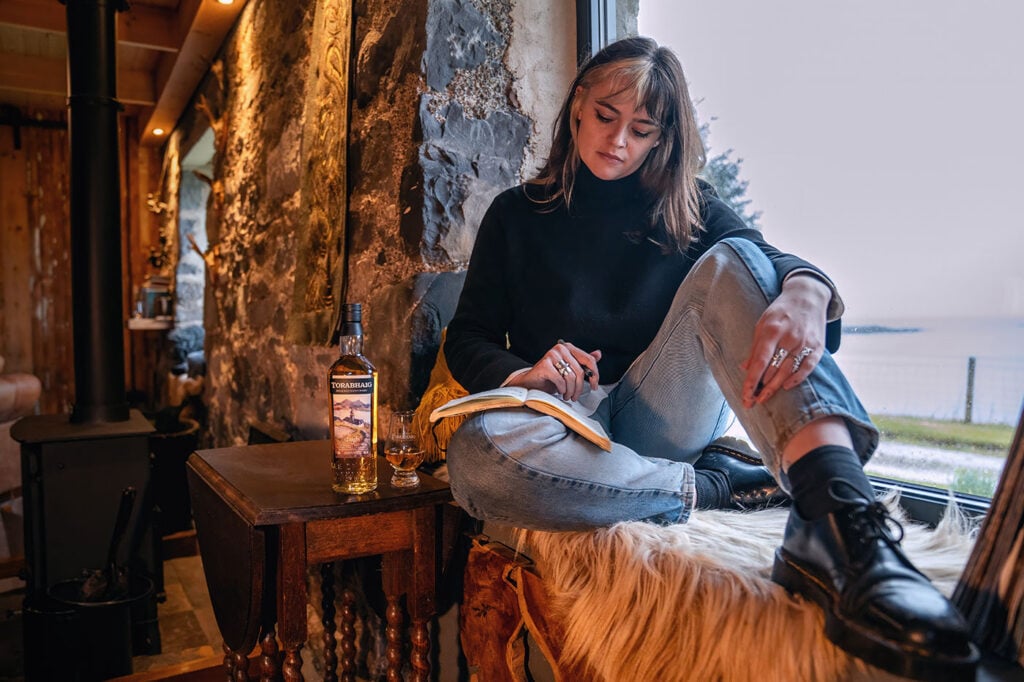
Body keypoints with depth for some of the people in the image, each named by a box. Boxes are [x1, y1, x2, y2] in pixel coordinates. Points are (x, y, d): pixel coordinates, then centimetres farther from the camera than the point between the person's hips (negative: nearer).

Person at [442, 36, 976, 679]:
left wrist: (804, 289, -33)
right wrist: (520, 374, -17)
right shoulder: (517, 215, 12)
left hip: (661, 412, 1)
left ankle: (841, 524, -44)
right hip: (572, 415, 0)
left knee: (731, 263, -25)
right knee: (478, 454, -37)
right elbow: (467, 338, 7)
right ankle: (710, 487, -20)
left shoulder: (687, 207, 13)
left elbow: (772, 258, -7)